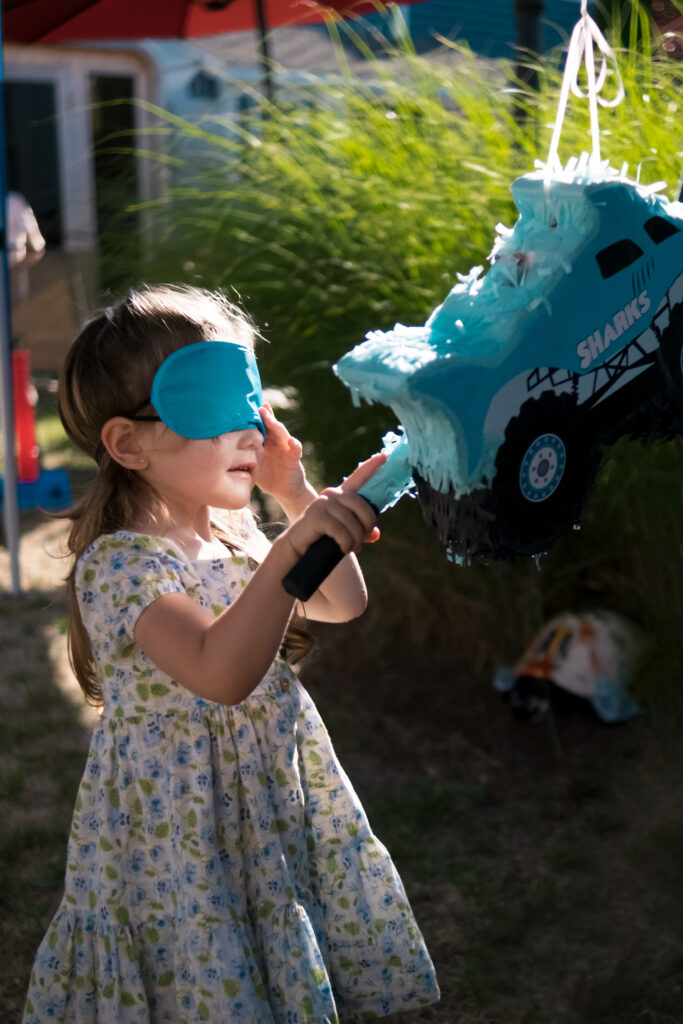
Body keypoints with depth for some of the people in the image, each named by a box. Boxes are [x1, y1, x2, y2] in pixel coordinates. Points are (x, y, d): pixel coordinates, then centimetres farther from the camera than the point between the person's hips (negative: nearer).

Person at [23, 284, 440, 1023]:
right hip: (180, 833, -8)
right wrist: (293, 547, -44)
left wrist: (298, 495, 2)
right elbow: (220, 673, -36)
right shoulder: (119, 564, -22)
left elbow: (344, 604, 13)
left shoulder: (232, 537, 5)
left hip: (273, 805, 8)